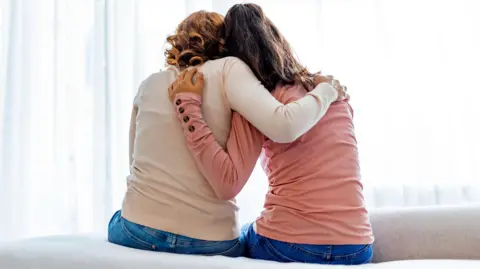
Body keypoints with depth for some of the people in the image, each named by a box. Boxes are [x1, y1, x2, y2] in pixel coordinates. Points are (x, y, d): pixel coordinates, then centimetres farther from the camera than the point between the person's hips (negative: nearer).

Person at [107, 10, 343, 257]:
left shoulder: (149, 85, 9)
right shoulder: (228, 68, -2)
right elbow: (283, 127, -18)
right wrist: (325, 91, -1)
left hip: (139, 231, 3)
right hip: (210, 241, -2)